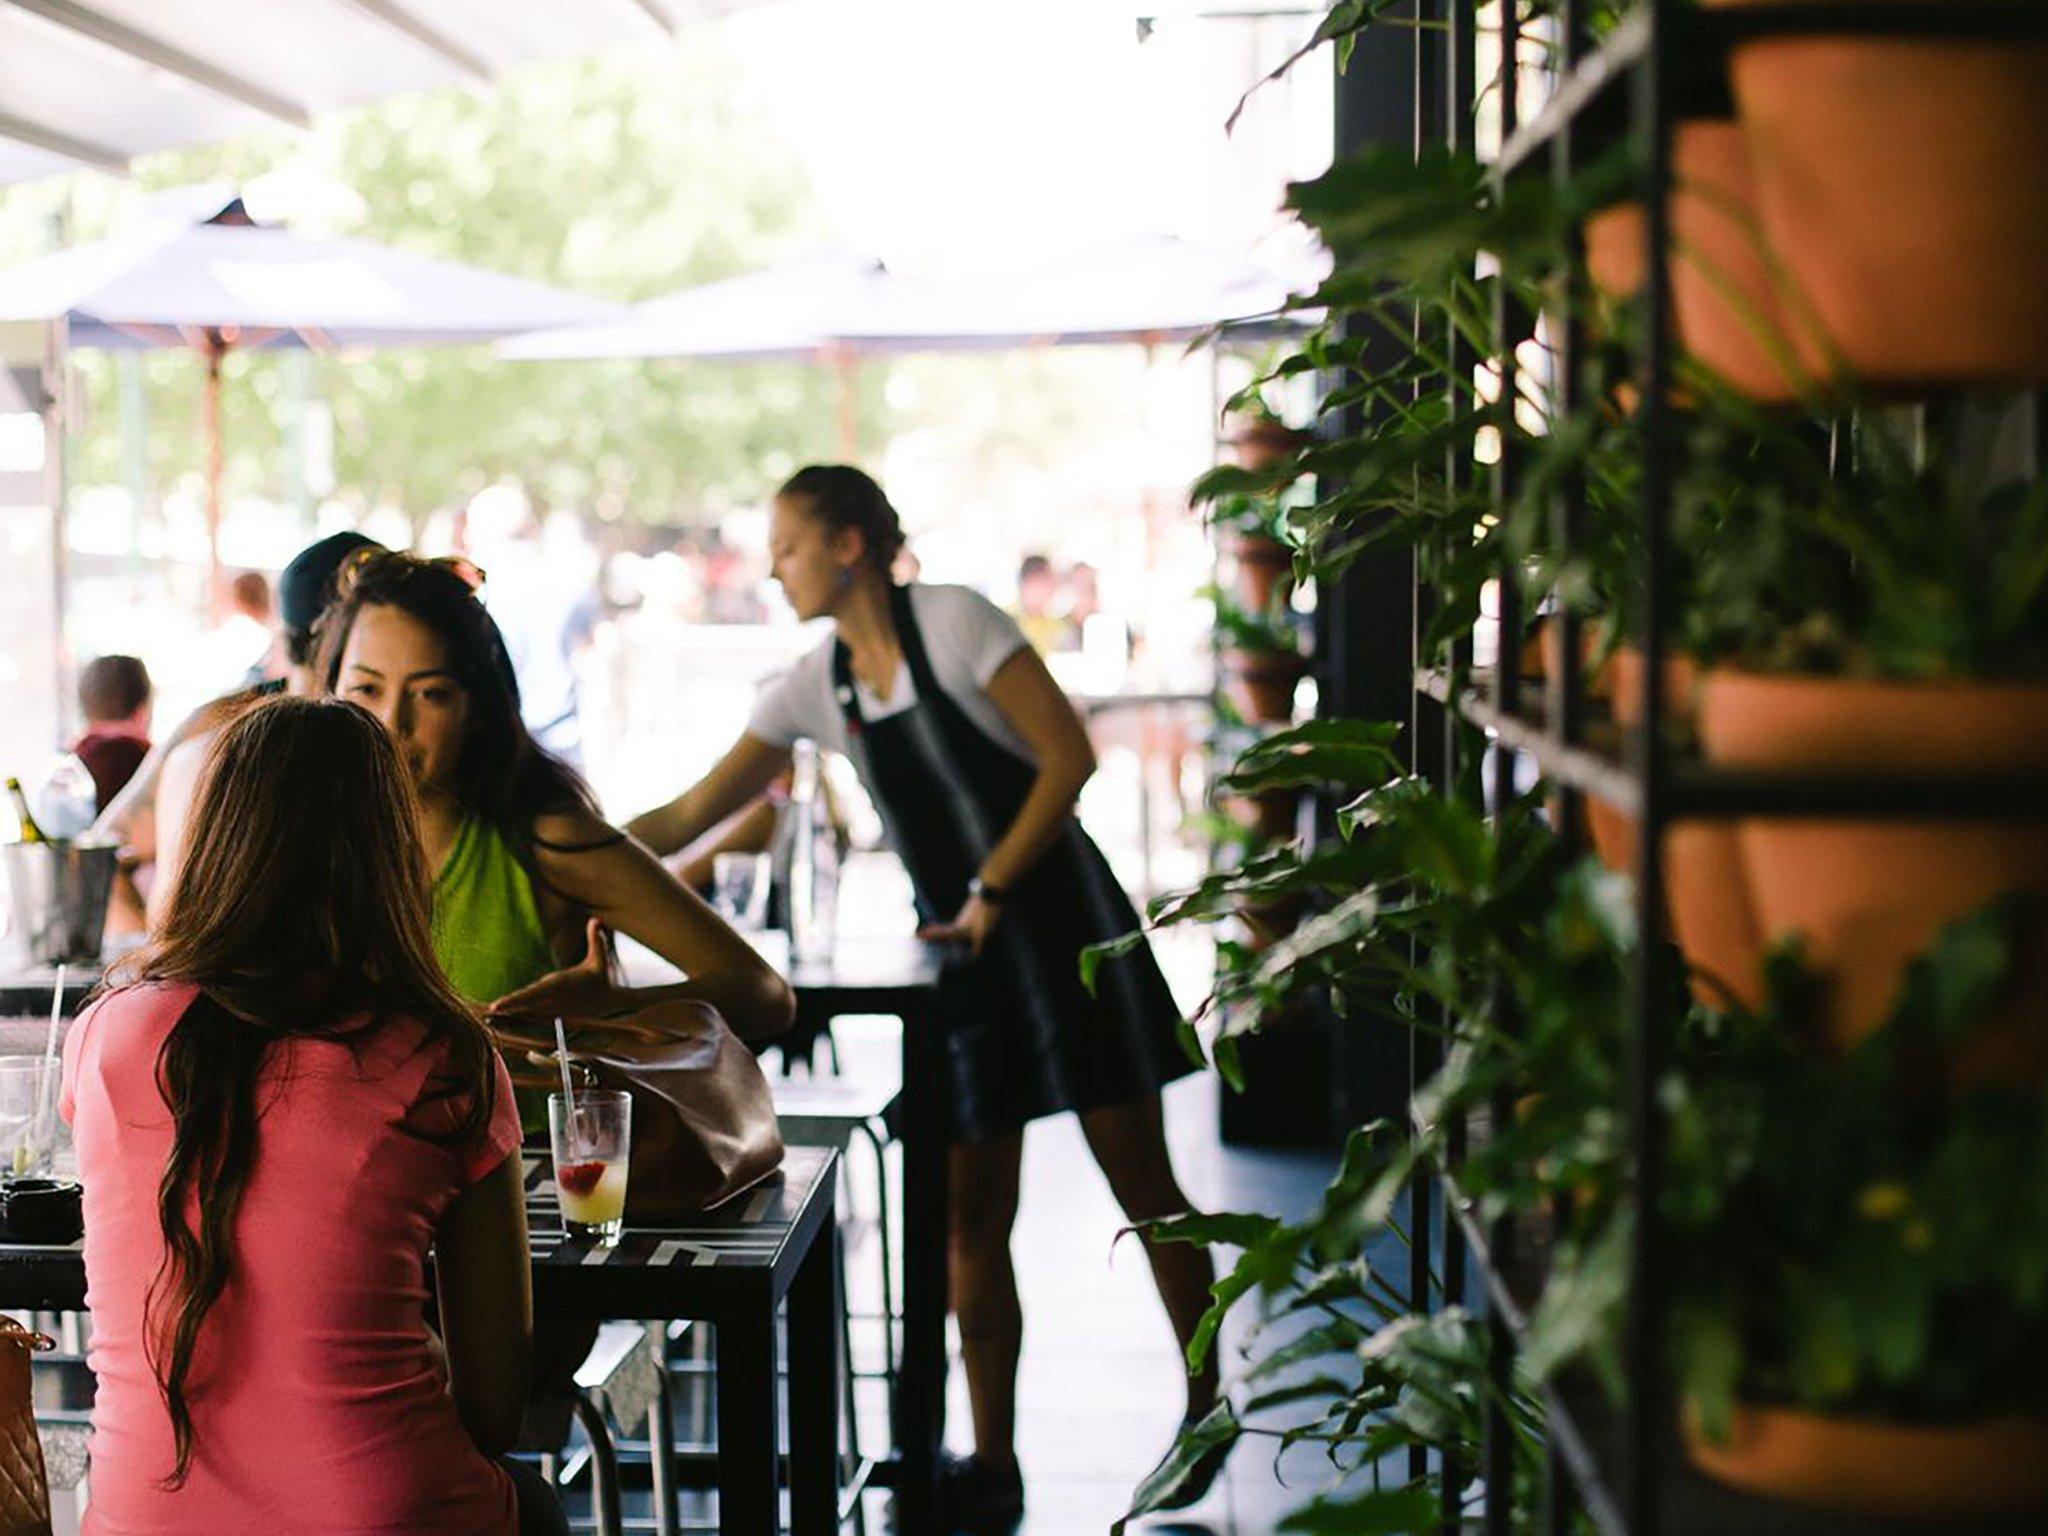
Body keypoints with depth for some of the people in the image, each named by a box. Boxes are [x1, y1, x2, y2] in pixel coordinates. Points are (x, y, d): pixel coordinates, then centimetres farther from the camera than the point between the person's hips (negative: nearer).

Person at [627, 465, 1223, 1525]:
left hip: (1062, 926, -5)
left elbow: (1069, 756, -13)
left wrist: (991, 891, -14)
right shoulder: (816, 686, 6)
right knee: (971, 1216, 2)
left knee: (1138, 1178, 3)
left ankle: (1206, 1409, 20)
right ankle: (992, 1465, 11)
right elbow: (688, 817, 8)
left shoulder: (953, 621, -10)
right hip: (962, 957, 5)